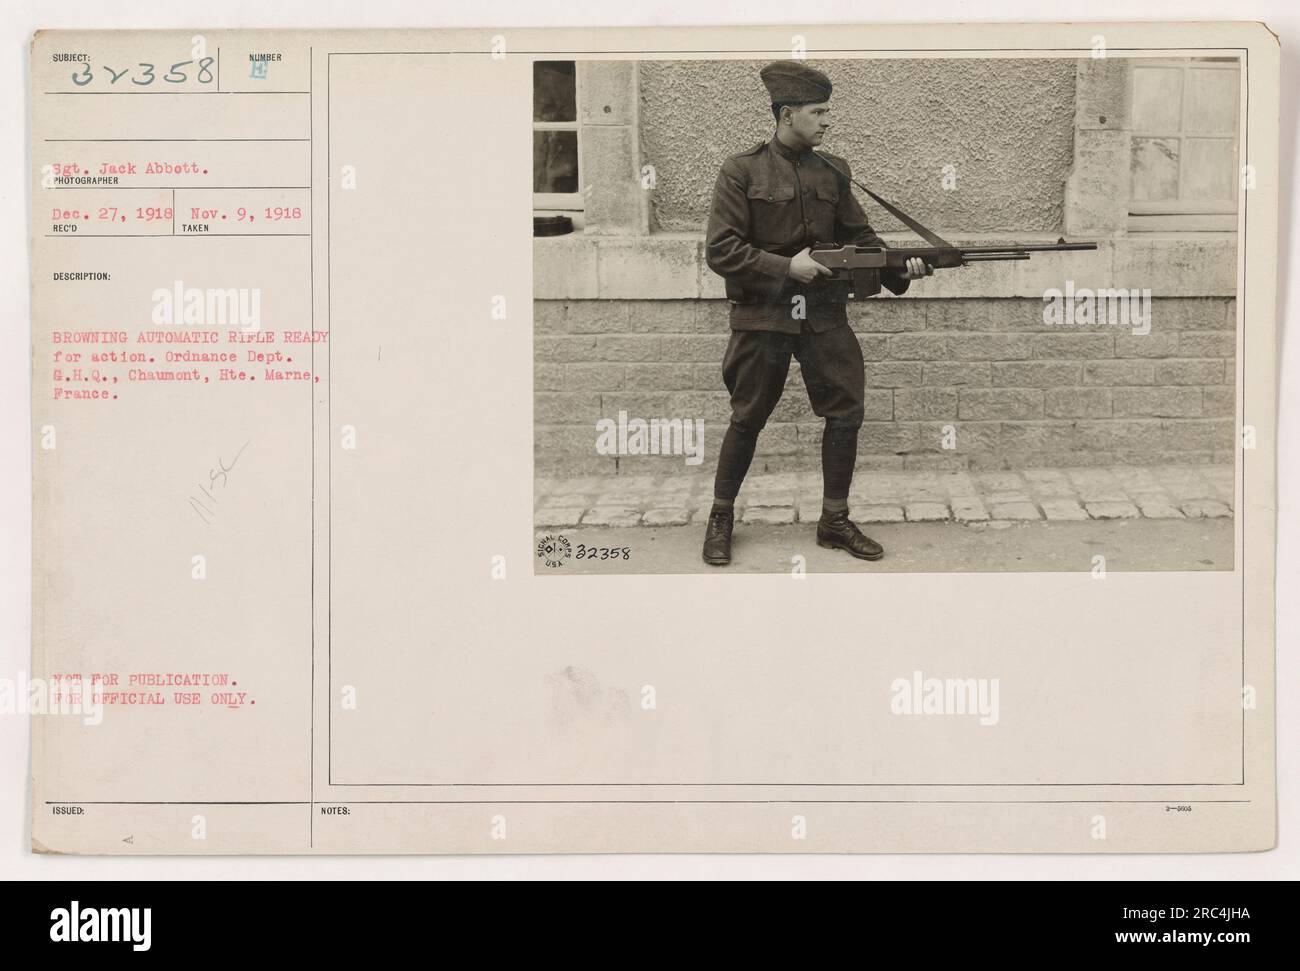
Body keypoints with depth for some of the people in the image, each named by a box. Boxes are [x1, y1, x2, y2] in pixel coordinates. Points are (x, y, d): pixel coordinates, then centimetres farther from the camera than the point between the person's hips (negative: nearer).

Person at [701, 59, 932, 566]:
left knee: (846, 413, 1)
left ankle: (835, 520, 16)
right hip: (762, 315, -4)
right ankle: (721, 518, 22)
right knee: (747, 420, 5)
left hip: (824, 314, 4)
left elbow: (859, 237, 11)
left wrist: (900, 267, -6)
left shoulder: (833, 172, 8)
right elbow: (719, 250, -11)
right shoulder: (742, 171, -7)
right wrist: (787, 266, -18)